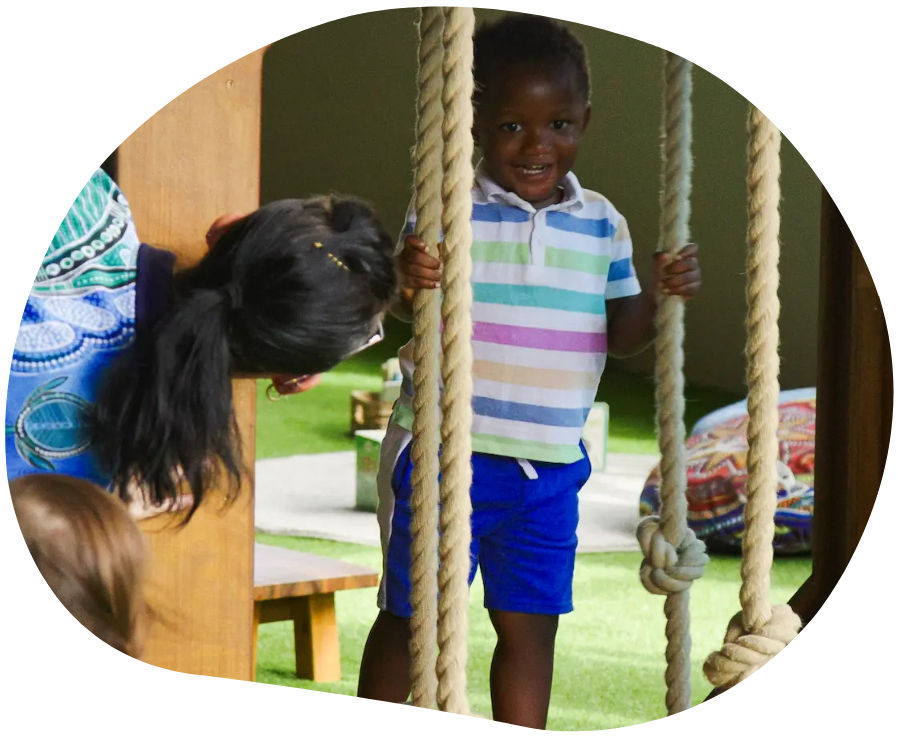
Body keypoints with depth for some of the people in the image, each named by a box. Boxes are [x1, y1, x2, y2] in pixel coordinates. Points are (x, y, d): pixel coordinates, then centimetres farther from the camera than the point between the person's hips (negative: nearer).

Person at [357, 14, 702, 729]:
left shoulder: (601, 222, 6)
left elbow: (620, 335, 8)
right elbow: (409, 313, -14)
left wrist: (661, 296, -12)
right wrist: (409, 283, -37)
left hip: (551, 465, 4)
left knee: (532, 623, 9)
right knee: (411, 617, 4)